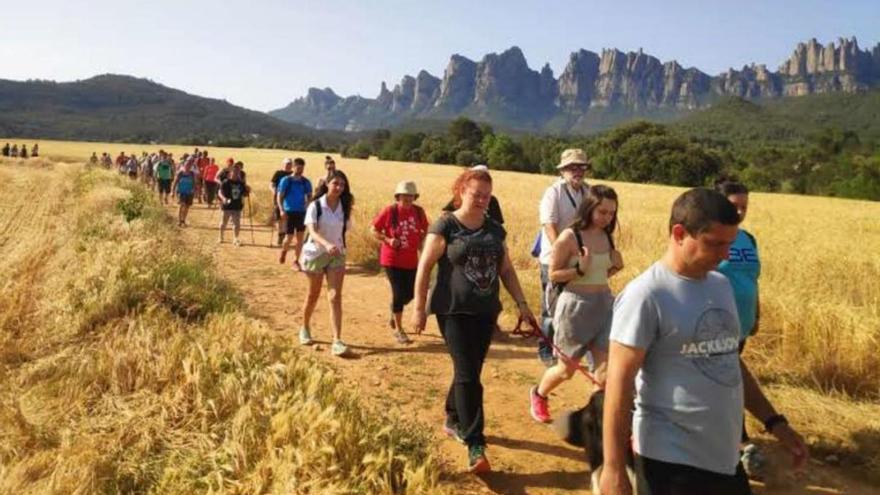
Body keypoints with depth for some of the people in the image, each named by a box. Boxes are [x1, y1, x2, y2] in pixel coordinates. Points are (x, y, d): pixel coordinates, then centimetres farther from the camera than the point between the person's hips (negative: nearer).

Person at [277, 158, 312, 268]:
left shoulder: (306, 182, 5)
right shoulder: (286, 180, -4)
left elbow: (309, 197, 14)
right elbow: (279, 197, -6)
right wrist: (282, 210, -19)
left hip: (302, 212, 3)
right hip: (289, 212, -3)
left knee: (299, 237, 3)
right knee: (289, 237, -5)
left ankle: (296, 261, 13)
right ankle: (283, 251, 27)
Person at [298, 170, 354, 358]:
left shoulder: (344, 208, 0)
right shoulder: (315, 206, -12)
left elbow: (344, 231, 7)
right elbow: (312, 232, -24)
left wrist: (339, 248, 5)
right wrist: (327, 244, -41)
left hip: (337, 255, 2)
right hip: (315, 254, -2)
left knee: (335, 297, -9)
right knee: (313, 295, 13)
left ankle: (337, 341, -12)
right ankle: (305, 329, 38)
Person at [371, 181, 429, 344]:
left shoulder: (418, 212, -1)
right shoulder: (389, 211, -11)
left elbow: (425, 229, 16)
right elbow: (374, 229, -3)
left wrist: (420, 241, -1)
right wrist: (387, 240, -17)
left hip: (411, 260, 4)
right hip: (392, 260, -4)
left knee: (409, 294, 9)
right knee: (399, 293, -5)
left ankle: (394, 311, 43)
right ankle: (398, 330, 11)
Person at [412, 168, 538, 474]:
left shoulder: (495, 230, 10)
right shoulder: (445, 226, -7)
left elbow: (506, 270, 15)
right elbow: (424, 267, -7)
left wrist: (521, 303, 9)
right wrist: (419, 308, -10)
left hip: (485, 312, 6)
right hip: (454, 311, -5)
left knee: (469, 371, 14)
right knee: (467, 375, -9)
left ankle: (453, 421, 36)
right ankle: (475, 445, -6)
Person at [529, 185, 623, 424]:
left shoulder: (607, 237, 5)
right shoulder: (569, 237, -15)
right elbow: (553, 275, -12)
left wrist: (616, 267, -1)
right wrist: (580, 269, -25)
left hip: (605, 305, 5)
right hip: (576, 305, -5)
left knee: (606, 369, -2)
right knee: (567, 369, 11)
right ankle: (538, 395, 41)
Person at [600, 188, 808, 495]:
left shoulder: (721, 285, 7)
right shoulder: (645, 296, -17)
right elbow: (619, 383, -17)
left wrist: (773, 421, 14)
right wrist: (614, 468, -17)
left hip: (724, 455, 8)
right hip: (671, 460, -7)